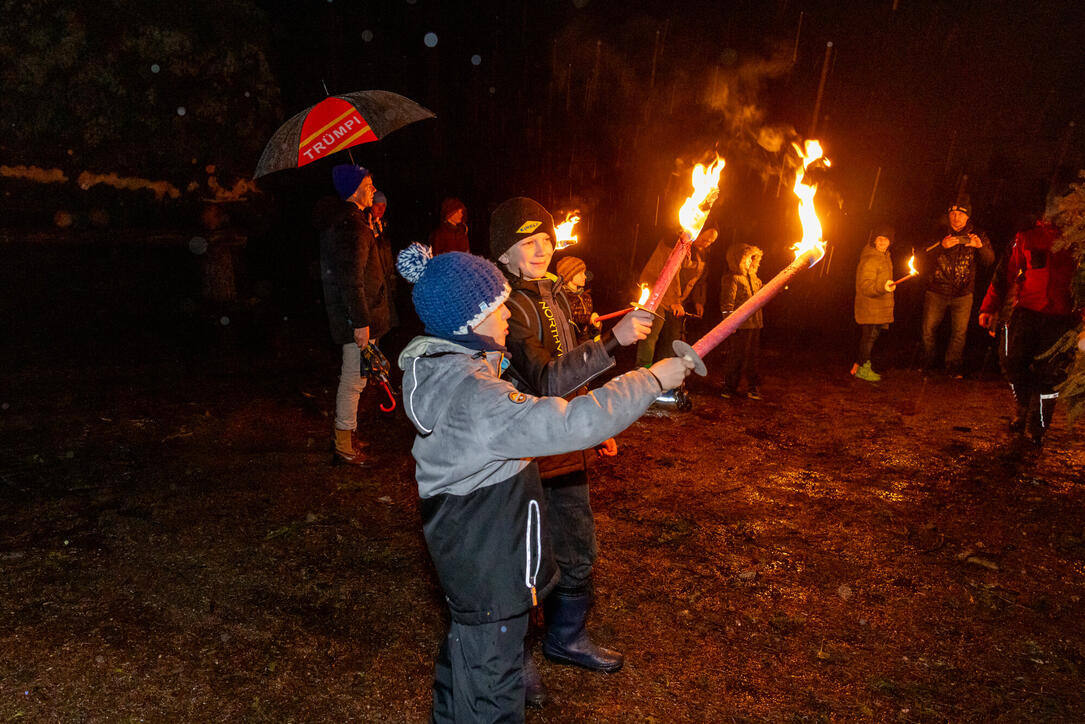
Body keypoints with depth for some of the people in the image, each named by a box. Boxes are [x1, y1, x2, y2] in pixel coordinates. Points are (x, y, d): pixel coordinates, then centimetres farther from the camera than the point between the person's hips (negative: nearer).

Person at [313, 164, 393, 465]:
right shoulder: (352, 226, -20)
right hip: (357, 317, -11)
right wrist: (361, 322, -24)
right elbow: (352, 279, -25)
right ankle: (344, 446, 7)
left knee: (352, 378, 20)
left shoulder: (337, 221, 14)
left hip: (346, 314, 11)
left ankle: (344, 435, 32)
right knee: (354, 379, -2)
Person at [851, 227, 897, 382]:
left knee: (871, 337, 15)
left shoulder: (885, 256, 12)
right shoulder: (870, 259, -20)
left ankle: (859, 365, 26)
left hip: (880, 308, 10)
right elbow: (866, 285, -27)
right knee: (869, 336, -4)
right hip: (870, 309, -10)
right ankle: (863, 368, 7)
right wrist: (882, 287, -41)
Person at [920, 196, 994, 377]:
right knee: (928, 330, 5)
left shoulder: (977, 235, 1)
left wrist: (980, 246, -27)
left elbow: (990, 260, -6)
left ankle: (954, 367, 18)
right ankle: (926, 366, 22)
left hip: (963, 294, 0)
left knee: (959, 333, 4)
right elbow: (924, 257, -8)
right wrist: (941, 246, -26)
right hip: (936, 292, 0)